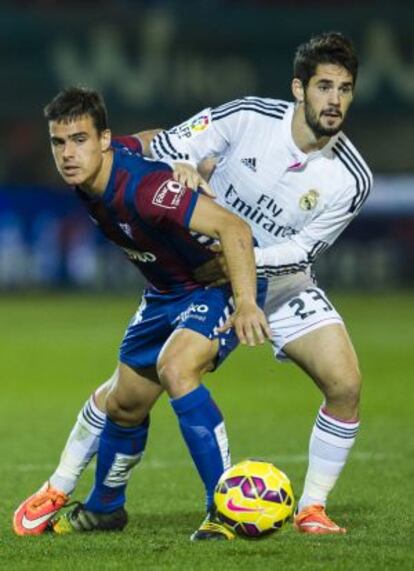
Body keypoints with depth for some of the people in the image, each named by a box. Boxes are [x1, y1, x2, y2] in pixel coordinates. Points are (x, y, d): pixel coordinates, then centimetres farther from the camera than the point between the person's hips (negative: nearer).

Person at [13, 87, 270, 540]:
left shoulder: (141, 188, -35)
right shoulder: (86, 178, -10)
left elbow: (233, 228, -39)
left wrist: (245, 304, -47)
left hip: (221, 282, -9)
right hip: (166, 293, 9)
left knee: (175, 369, -34)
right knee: (125, 403, 16)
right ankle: (104, 508, 42)